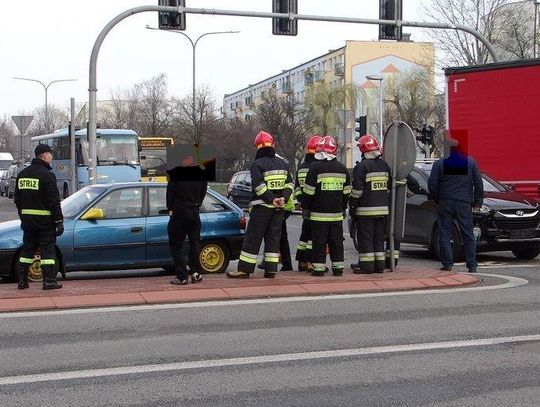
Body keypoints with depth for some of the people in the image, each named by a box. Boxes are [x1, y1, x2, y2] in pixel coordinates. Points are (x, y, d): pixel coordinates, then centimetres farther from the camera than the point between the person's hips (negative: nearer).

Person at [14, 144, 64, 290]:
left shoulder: (22, 174, 11)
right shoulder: (46, 174, -13)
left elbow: (17, 199, 16)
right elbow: (54, 201, -15)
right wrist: (59, 221, -12)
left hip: (27, 219, 7)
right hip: (44, 220, -7)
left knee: (27, 249, 13)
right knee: (47, 250, -1)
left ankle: (22, 281, 14)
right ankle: (49, 281, -1)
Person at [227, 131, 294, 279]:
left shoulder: (257, 164, -9)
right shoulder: (282, 163, 11)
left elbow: (259, 186, -19)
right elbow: (289, 184, 8)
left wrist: (271, 199, -16)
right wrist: (283, 198, -3)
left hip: (261, 207, -5)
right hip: (278, 208, 5)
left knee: (252, 238, -1)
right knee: (273, 237, 11)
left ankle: (244, 269, 0)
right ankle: (271, 269, 8)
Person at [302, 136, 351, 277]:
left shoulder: (316, 168, -9)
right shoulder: (342, 168, 7)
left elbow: (308, 191, -8)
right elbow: (347, 192, 13)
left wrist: (305, 208, 2)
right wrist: (343, 208, 23)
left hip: (319, 213, -4)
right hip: (337, 213, 4)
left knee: (319, 242, 0)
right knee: (336, 241, 10)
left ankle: (319, 268, 0)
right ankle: (338, 268, 13)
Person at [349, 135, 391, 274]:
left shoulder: (362, 166, -12)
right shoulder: (385, 165, 11)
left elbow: (357, 189, -13)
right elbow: (389, 187, 18)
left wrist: (352, 206, -5)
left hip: (366, 210, -7)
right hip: (383, 209, 7)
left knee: (365, 238, -2)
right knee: (379, 238, 12)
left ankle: (367, 265, -3)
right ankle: (379, 265, 15)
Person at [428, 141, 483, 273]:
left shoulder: (439, 164, 2)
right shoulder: (471, 162, 5)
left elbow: (432, 184, -1)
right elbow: (478, 183, 4)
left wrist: (437, 200, 12)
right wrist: (477, 202, 10)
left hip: (445, 203, -1)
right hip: (464, 204, 1)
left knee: (445, 235, 5)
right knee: (468, 235, 6)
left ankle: (447, 264, 1)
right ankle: (472, 265, 5)